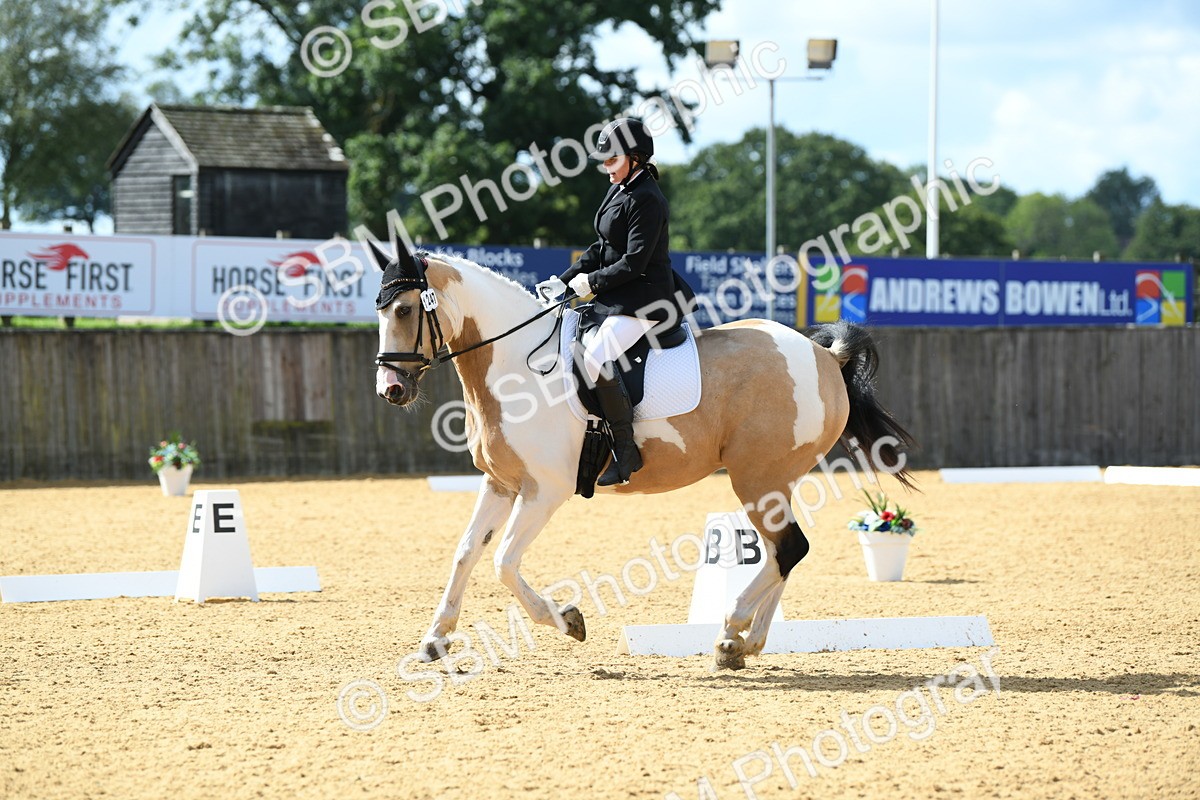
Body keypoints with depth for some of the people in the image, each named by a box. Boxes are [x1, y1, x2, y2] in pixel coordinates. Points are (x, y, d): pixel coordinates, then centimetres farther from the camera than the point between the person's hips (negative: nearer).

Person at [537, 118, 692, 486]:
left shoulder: (646, 200, -17)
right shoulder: (619, 191, 14)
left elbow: (634, 262, -21)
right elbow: (602, 248, 19)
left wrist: (592, 282, -11)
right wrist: (564, 281, 10)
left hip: (643, 297, -11)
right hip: (614, 297, 11)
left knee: (597, 358, -27)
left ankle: (627, 451, -21)